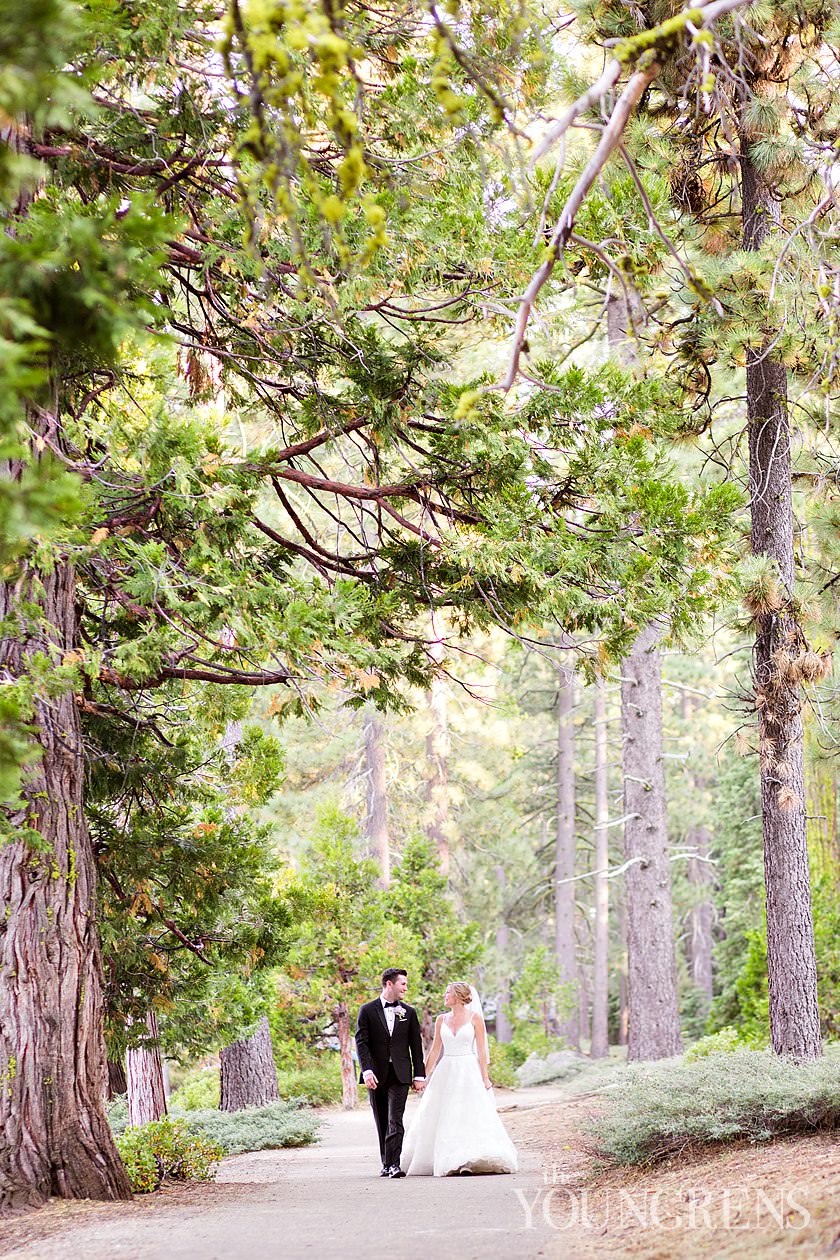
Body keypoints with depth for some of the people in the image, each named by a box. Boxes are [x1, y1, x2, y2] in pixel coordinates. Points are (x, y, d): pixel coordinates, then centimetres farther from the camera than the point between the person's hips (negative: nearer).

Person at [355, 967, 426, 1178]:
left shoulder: (409, 1012, 8)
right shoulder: (368, 1010, 1)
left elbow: (416, 1045, 9)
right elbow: (361, 1042, -5)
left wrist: (419, 1075, 5)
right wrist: (367, 1070, -16)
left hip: (400, 1074, 0)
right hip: (377, 1074, 0)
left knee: (395, 1120, -11)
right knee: (382, 1122, 8)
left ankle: (394, 1164, -17)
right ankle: (386, 1163, 17)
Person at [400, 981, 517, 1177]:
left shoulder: (475, 1018, -1)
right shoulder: (441, 1020, 10)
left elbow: (481, 1050, -3)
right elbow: (435, 1050, 13)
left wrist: (485, 1077, -10)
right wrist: (423, 1076, 9)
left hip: (469, 1071, -4)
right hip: (446, 1072, 4)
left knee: (471, 1116, -9)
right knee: (442, 1118, 1)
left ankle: (473, 1161, -8)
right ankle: (447, 1162, 6)